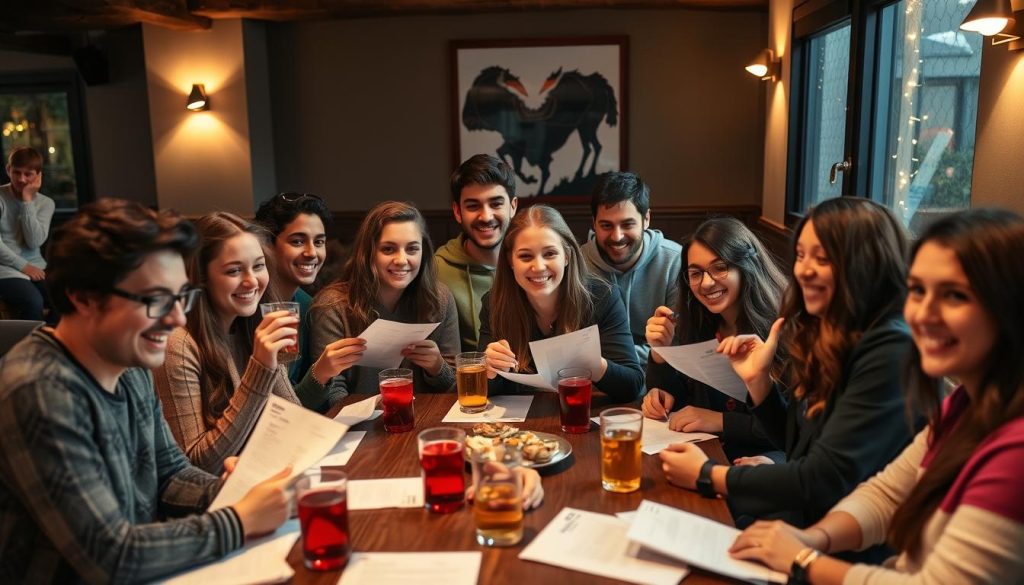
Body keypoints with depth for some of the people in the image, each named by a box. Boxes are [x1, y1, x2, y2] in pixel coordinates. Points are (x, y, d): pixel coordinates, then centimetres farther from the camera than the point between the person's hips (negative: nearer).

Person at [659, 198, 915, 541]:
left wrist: (708, 476, -14)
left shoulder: (891, 351, -19)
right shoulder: (824, 335, 5)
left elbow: (825, 481, -22)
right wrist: (758, 378, -1)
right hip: (797, 518, 7)